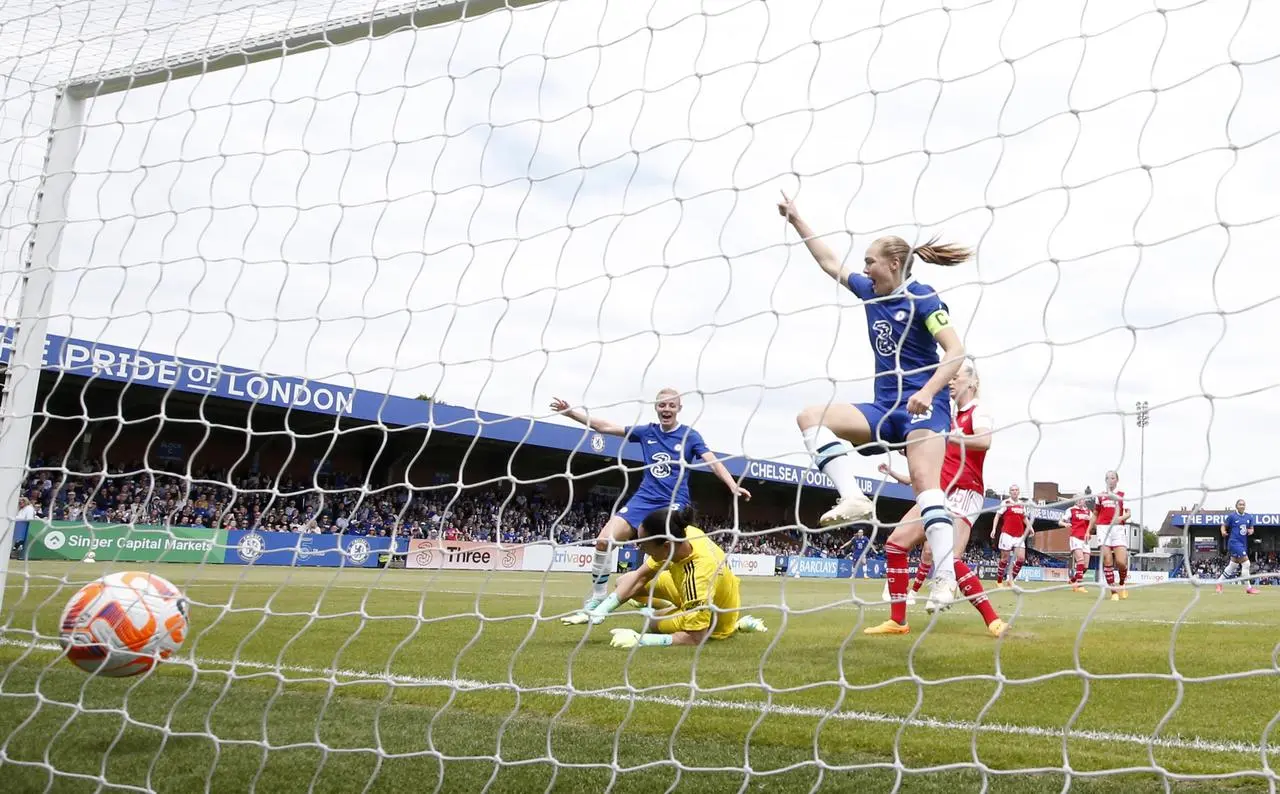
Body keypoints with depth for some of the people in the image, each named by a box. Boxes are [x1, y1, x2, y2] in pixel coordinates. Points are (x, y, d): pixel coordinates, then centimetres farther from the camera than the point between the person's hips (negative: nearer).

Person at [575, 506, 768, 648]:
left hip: (714, 622, -6)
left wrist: (640, 639, -38)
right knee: (624, 581, -1)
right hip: (691, 592, 7)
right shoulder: (682, 533, -24)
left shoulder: (699, 576, -44)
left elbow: (695, 638, -37)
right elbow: (639, 577, -13)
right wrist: (599, 611, -21)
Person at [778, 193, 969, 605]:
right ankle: (853, 497, -26)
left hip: (923, 407, -7)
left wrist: (927, 392, -29)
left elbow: (956, 351, -16)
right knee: (810, 416, -11)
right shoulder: (869, 291, 12)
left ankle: (948, 580, -25)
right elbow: (830, 262, 25)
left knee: (925, 485, -24)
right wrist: (797, 221, 27)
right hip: (884, 409, 7)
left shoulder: (921, 298, -9)